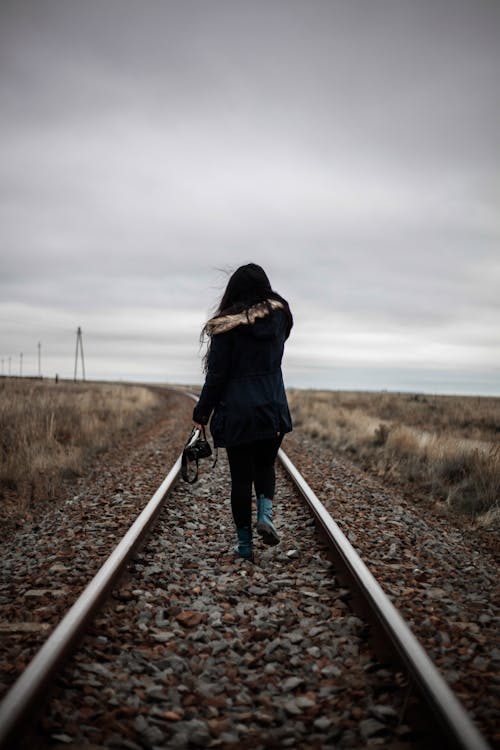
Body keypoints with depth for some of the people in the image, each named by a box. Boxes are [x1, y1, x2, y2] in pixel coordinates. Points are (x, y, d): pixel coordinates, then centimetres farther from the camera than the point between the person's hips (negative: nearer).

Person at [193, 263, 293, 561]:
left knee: (241, 477, 8)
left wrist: (201, 414, 1)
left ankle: (245, 544, 12)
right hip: (273, 410, 3)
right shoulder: (279, 316, 1)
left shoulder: (227, 326, -9)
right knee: (265, 466, 23)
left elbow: (216, 375, -9)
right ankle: (266, 514, -1)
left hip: (236, 413, -3)